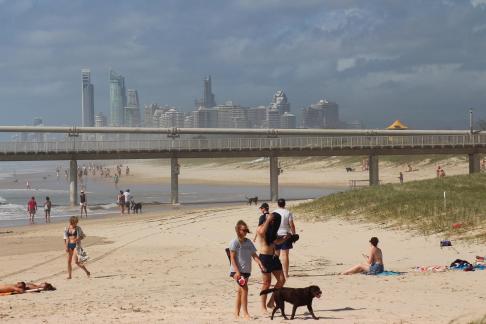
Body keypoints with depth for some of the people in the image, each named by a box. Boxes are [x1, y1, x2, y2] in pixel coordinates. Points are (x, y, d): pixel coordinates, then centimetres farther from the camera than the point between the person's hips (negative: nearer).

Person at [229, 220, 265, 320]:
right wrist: (237, 271, -18)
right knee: (244, 289, -16)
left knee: (240, 291, 11)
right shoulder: (234, 242, -8)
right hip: (237, 270, -7)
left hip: (246, 270, 7)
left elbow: (254, 255, 10)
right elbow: (232, 258, -11)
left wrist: (260, 263, -8)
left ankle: (236, 314, 17)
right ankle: (245, 313, -13)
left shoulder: (249, 242, 11)